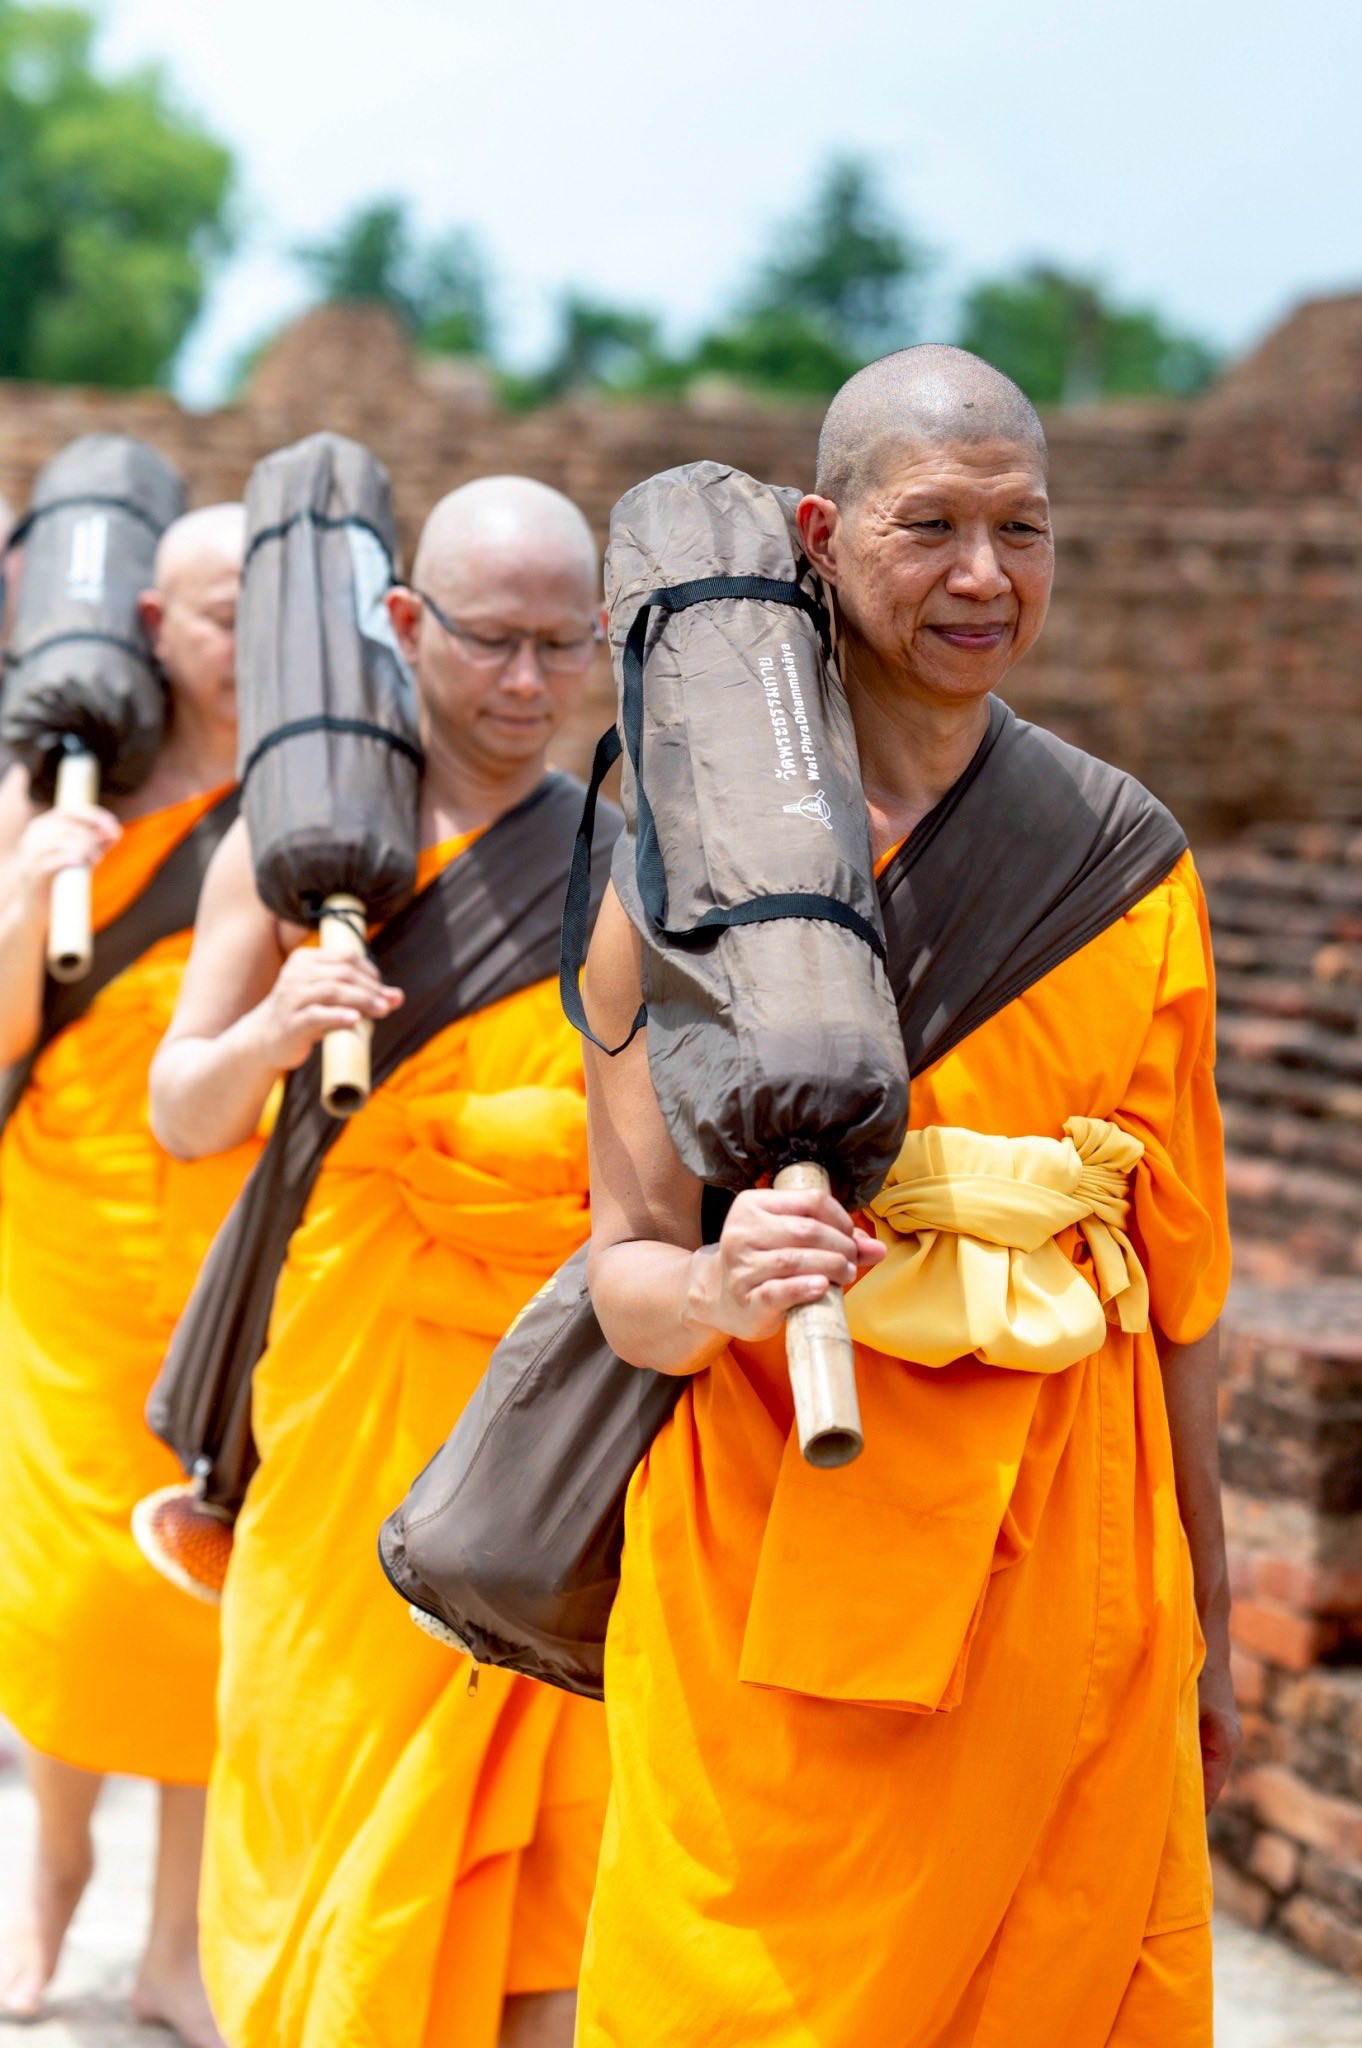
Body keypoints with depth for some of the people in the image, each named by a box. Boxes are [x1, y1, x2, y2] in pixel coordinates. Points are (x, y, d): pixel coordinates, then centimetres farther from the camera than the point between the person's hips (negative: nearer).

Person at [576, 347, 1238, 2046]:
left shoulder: (1126, 855, 7)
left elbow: (1175, 1263, 12)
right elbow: (627, 1266, -5)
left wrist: (1203, 1616, 14)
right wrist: (715, 1289, -28)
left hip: (1075, 1550, 3)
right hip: (786, 1545, -3)